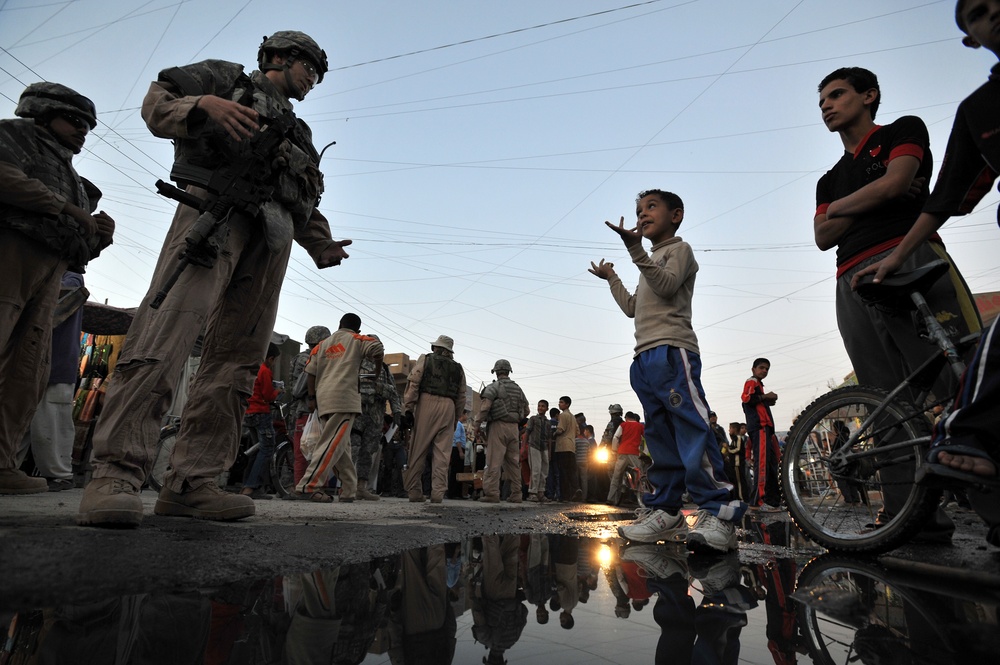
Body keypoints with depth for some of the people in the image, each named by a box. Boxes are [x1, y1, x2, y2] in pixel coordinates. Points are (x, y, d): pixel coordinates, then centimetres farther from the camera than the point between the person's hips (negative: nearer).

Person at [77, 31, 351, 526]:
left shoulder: (299, 135, 34)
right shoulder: (226, 78, 21)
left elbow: (306, 206, 27)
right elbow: (156, 104, 8)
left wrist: (322, 246, 9)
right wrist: (203, 105, -13)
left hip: (270, 241, 6)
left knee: (236, 359, -5)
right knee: (165, 337, -21)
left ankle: (190, 483, -5)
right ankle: (115, 474, -23)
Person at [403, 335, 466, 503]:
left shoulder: (425, 359, 13)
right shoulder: (458, 368, 21)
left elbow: (413, 384, 0)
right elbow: (461, 397, 17)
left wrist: (408, 408, -2)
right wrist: (456, 418, 20)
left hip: (426, 403, -2)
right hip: (448, 407, 2)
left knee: (418, 450, 3)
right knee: (442, 453, 3)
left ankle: (414, 491, 5)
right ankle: (438, 492, -1)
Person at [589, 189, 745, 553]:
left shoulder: (679, 249, 9)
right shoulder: (651, 263, 33)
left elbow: (667, 285, -12)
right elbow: (632, 308, 30)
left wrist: (635, 248, -20)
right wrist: (611, 277, 35)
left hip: (671, 350, -9)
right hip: (645, 358, 9)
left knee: (692, 430, -18)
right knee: (661, 439, 5)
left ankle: (719, 514, -19)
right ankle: (665, 512, 7)